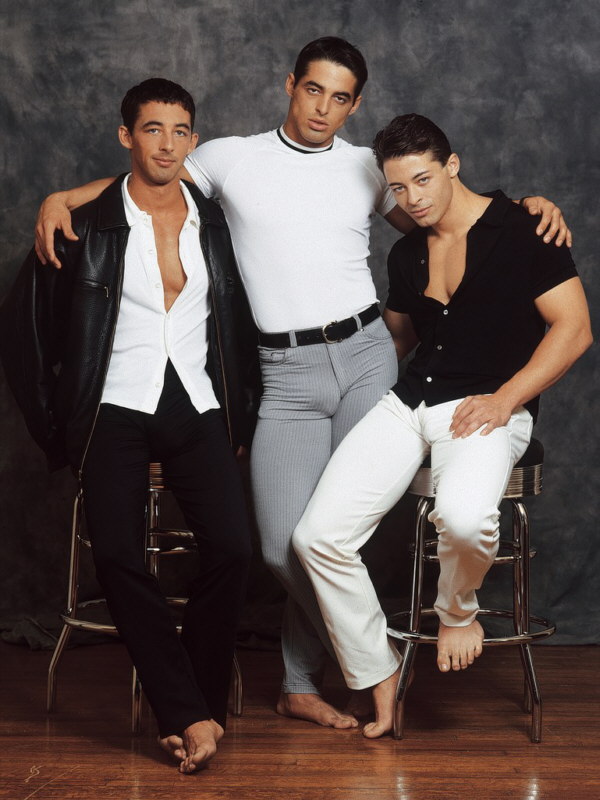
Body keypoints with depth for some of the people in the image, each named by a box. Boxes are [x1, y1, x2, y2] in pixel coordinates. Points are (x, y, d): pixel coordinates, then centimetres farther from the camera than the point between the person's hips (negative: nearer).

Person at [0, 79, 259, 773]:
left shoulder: (216, 223, 11)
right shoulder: (86, 228, 2)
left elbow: (242, 321, 19)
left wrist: (239, 414, 11)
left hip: (198, 410, 2)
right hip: (115, 410, -2)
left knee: (230, 547, -19)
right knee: (118, 554, -23)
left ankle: (195, 707, -4)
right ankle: (189, 716, -15)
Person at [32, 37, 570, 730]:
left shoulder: (366, 168, 14)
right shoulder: (233, 158, 9)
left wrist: (525, 207, 4)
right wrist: (61, 198, -7)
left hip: (364, 354, 1)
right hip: (285, 374, -1)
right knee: (286, 545, -11)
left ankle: (301, 682, 14)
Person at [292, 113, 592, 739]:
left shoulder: (521, 230, -3)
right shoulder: (406, 254, 16)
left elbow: (573, 327, -7)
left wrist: (503, 399, -15)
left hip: (489, 407, -6)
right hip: (407, 401, 6)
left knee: (463, 518, -39)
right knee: (318, 536, -13)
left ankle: (457, 612, -3)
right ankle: (378, 676, 6)